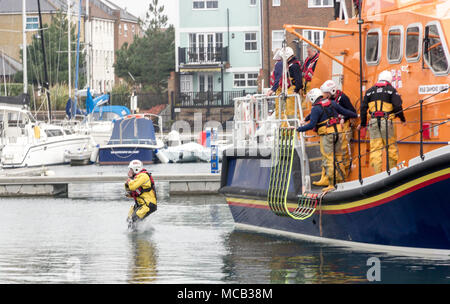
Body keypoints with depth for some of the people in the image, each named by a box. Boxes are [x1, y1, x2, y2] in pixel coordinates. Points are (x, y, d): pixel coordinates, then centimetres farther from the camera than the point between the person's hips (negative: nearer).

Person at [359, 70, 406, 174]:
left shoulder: (370, 91, 14)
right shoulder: (391, 90, 4)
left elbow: (363, 108, 12)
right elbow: (397, 106, -4)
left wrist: (363, 123, 21)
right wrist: (403, 119, 10)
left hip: (373, 121, 3)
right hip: (386, 121, -3)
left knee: (375, 148, 0)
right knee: (391, 147, 5)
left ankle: (377, 173, -6)